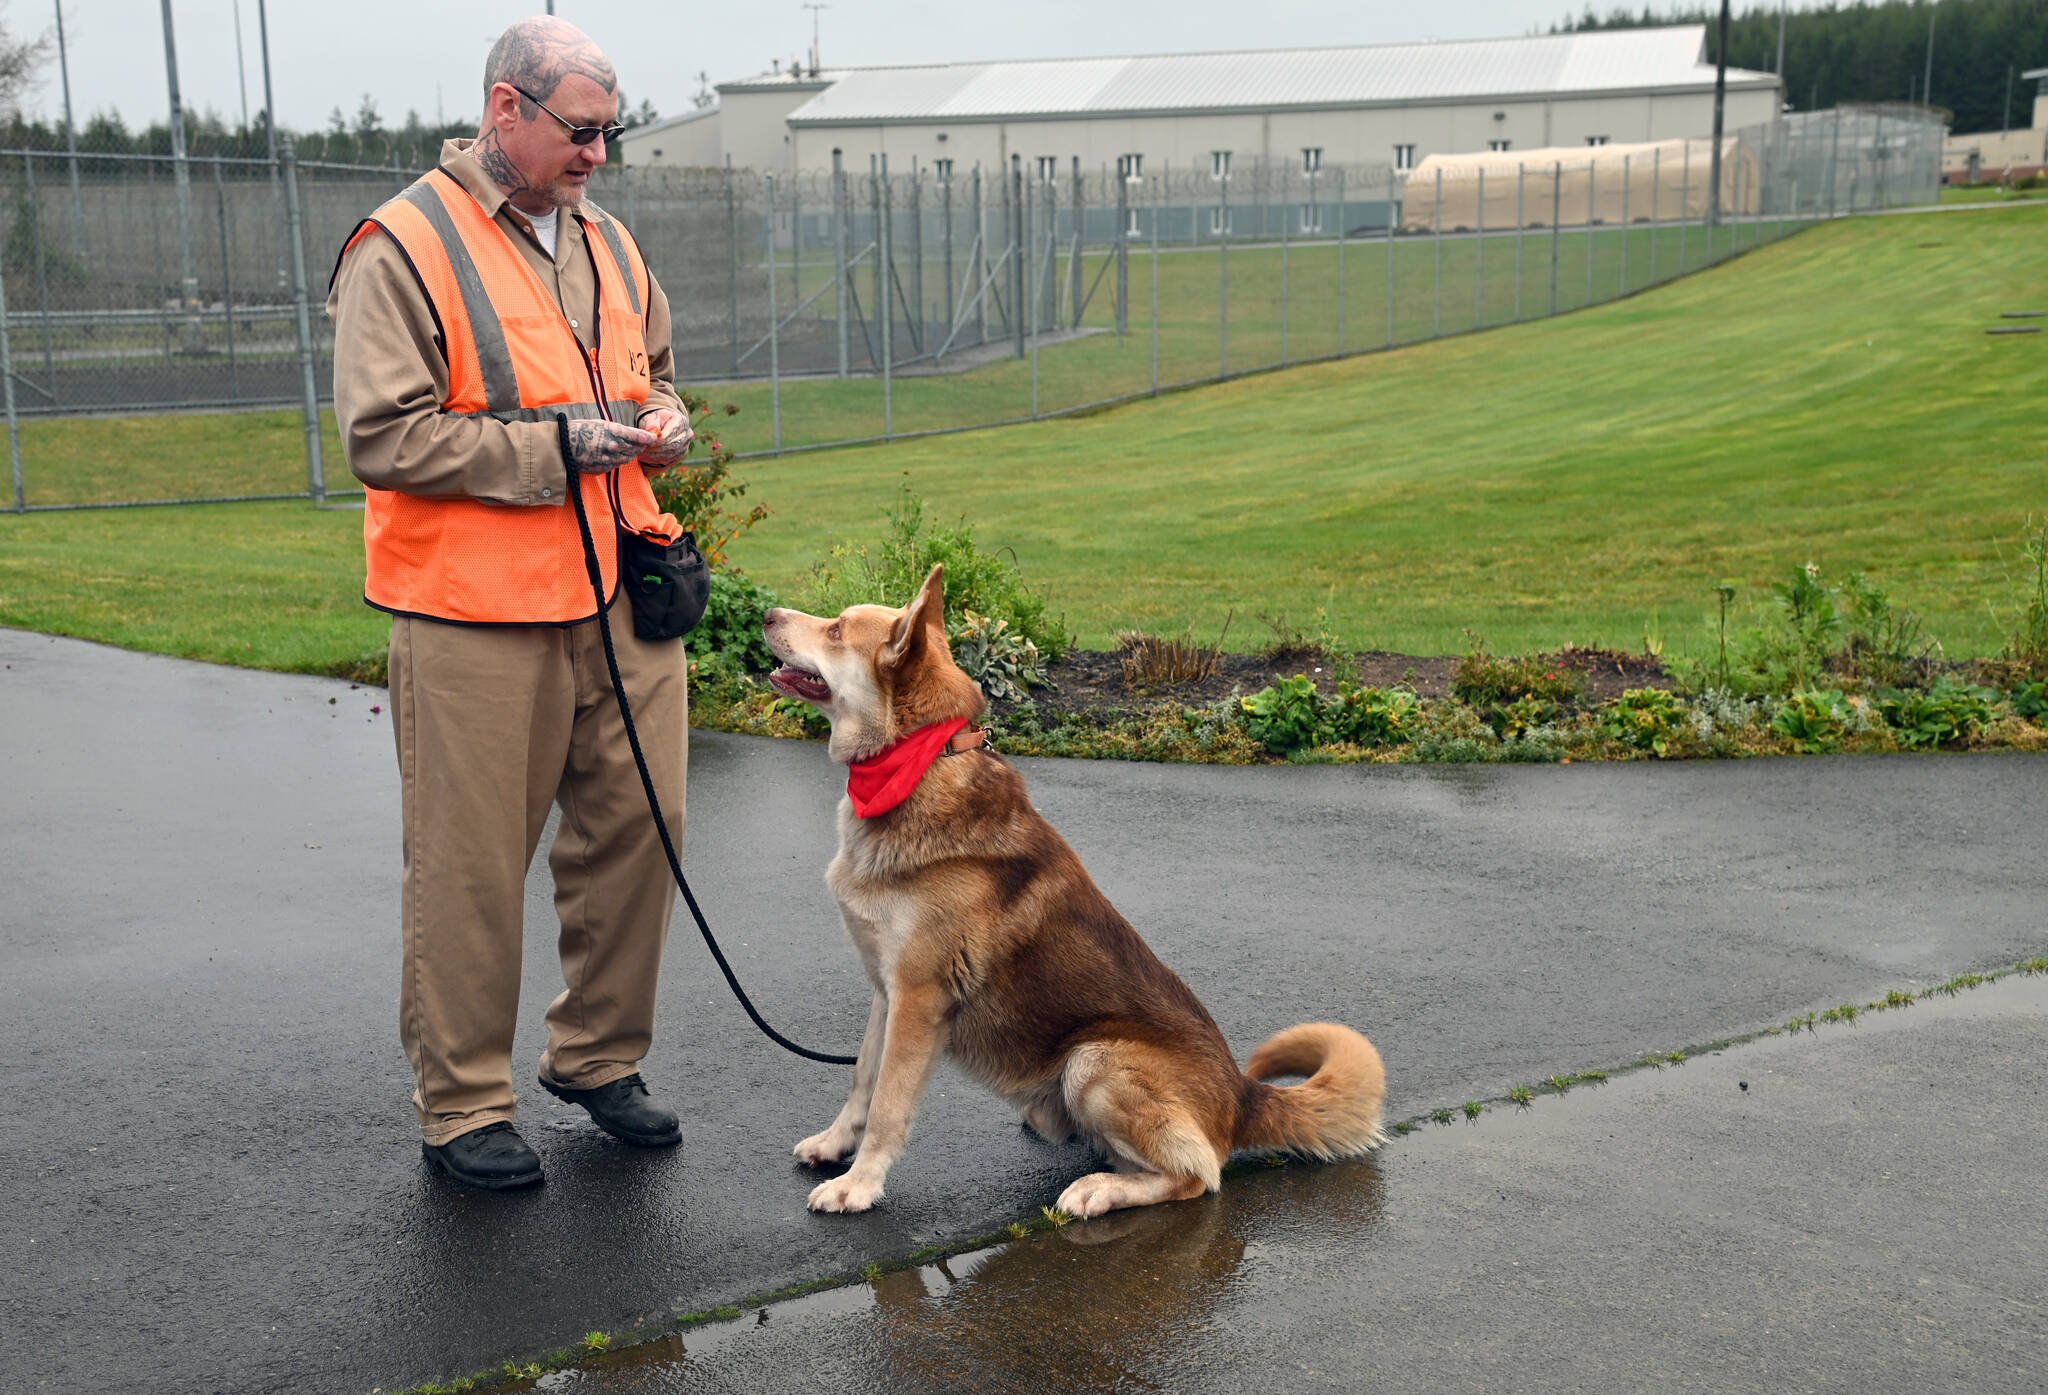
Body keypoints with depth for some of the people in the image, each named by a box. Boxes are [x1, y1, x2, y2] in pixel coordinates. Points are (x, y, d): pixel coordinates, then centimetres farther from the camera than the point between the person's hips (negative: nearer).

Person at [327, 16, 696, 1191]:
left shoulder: (608, 244, 15)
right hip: (478, 619, -7)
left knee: (636, 828, 11)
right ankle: (463, 1105, 17)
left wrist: (660, 421, 6)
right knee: (472, 868, 1)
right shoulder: (406, 247, -7)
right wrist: (555, 444, -17)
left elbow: (655, 370, 30)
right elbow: (384, 437, -14)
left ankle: (601, 1058, 30)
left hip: (623, 602, 7)